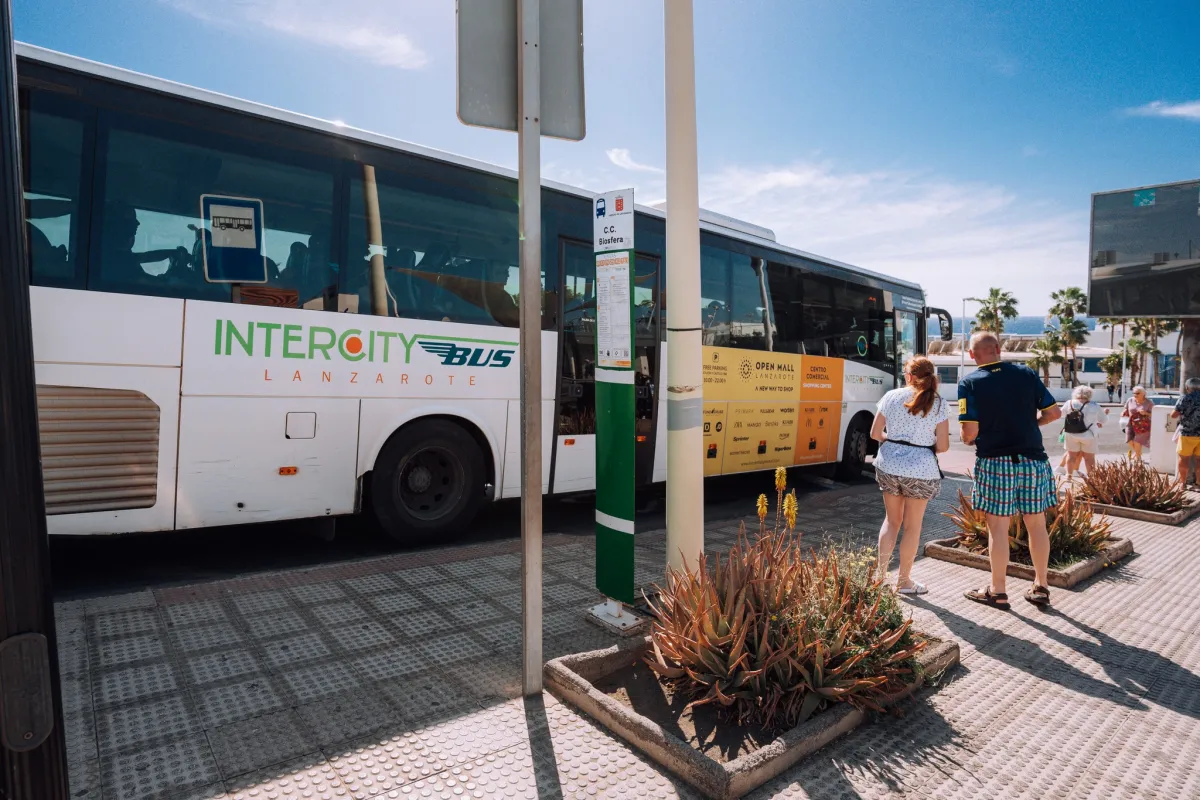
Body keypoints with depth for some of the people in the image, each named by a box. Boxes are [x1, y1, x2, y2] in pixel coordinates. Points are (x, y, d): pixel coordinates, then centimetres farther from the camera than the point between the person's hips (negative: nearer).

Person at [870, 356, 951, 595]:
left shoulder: (891, 396, 0)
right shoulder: (938, 404, -5)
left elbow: (875, 434, 2)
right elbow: (942, 446, -7)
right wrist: (926, 446, 14)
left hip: (889, 465, 2)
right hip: (920, 470, -2)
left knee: (892, 520, 18)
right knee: (912, 526, 11)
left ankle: (881, 575, 20)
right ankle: (904, 581, 21)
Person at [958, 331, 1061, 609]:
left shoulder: (970, 383, -10)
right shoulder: (1026, 373, 3)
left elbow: (970, 432, -15)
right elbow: (1054, 412, 5)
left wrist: (968, 440, 7)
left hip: (995, 463, -4)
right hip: (1033, 460, 4)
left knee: (998, 528, 4)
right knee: (1037, 525, 14)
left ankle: (998, 592, 14)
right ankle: (1040, 587, 27)